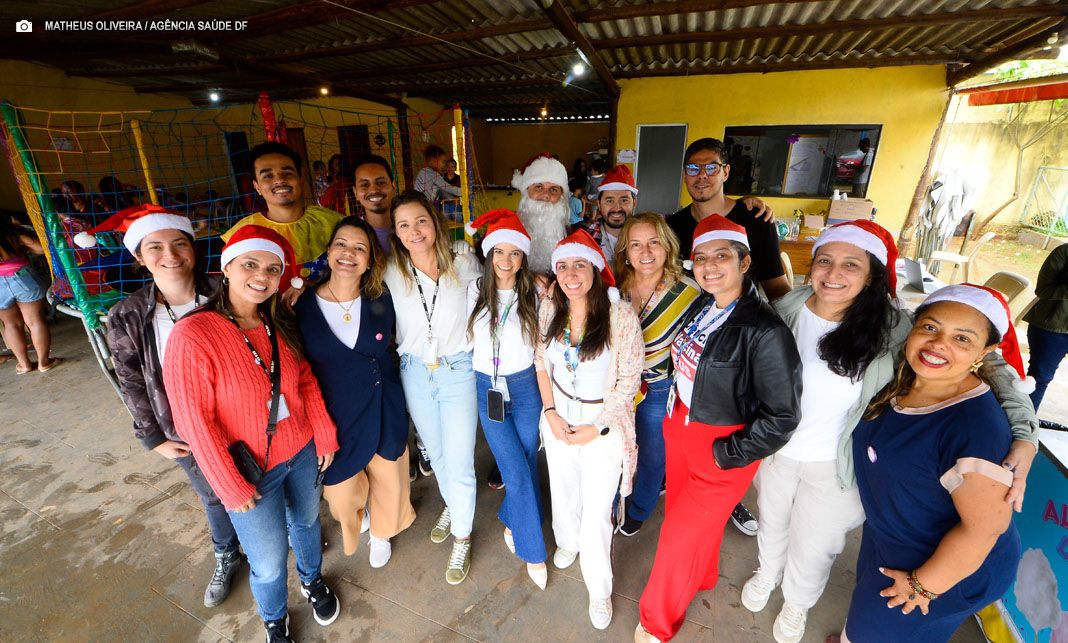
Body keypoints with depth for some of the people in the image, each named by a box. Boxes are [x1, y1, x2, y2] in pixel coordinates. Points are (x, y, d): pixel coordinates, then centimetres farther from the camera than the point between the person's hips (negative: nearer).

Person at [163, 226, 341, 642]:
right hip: (252, 469, -4)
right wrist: (232, 487, -13)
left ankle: (313, 580, 57)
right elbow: (194, 421, -19)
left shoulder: (280, 323, -6)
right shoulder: (192, 335, -23)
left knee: (306, 521, 27)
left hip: (302, 452, 5)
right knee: (269, 563, 12)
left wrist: (325, 434, 0)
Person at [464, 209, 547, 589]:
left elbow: (541, 346, 3)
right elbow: (466, 338, 8)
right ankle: (533, 551, 20)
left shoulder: (533, 294, -4)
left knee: (526, 464, 10)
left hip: (525, 387, 1)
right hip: (487, 389, 0)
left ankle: (512, 524, 39)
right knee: (517, 472, -2)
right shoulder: (474, 291, -3)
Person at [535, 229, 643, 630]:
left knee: (596, 511, 6)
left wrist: (598, 428, -12)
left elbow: (628, 380, -13)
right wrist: (551, 413, -4)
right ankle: (568, 541, 56)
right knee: (563, 491, 23)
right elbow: (541, 364, 4)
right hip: (558, 418, 4)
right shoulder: (549, 310, -7)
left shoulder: (621, 315, -20)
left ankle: (599, 589, 34)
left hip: (604, 423, -3)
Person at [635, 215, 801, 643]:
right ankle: (701, 576, 57)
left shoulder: (765, 331, -25)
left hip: (722, 449, -6)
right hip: (680, 428, 7)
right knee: (682, 512, 25)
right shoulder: (700, 307, -2)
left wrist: (726, 455, -16)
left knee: (680, 536, 9)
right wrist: (674, 416, 10)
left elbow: (781, 417, -20)